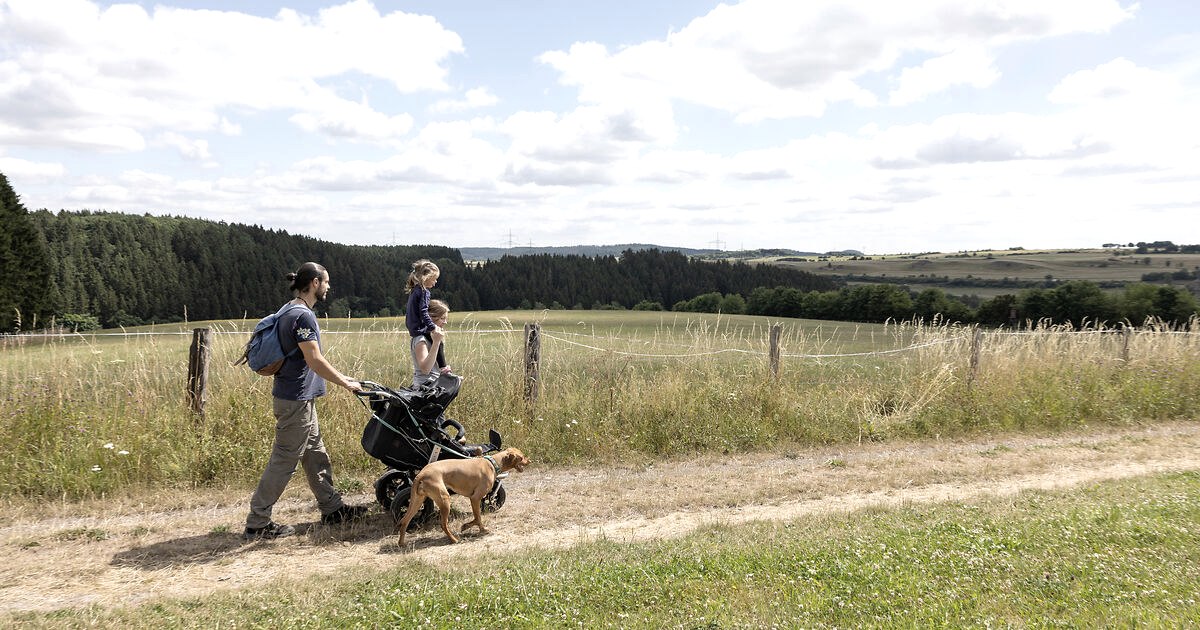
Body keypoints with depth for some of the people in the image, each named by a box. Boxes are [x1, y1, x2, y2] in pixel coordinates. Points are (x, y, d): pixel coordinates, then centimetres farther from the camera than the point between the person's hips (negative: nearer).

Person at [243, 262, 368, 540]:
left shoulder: (291, 311, 13)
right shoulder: (303, 315, -18)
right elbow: (314, 360, -22)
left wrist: (341, 377, 21)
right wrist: (345, 383, -13)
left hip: (300, 398, 11)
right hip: (296, 400, -11)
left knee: (315, 454, 16)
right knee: (284, 460, -3)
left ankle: (332, 508, 27)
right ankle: (257, 523, 6)